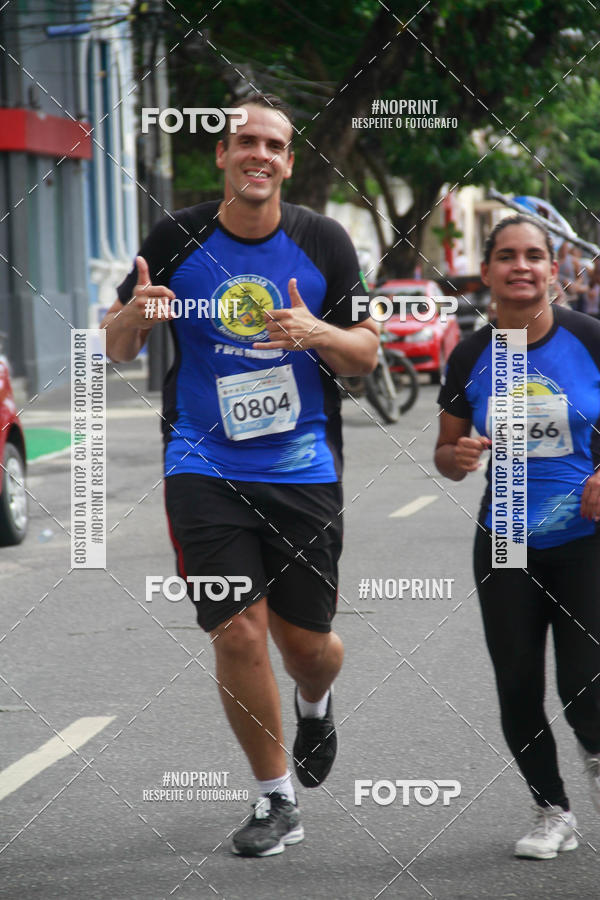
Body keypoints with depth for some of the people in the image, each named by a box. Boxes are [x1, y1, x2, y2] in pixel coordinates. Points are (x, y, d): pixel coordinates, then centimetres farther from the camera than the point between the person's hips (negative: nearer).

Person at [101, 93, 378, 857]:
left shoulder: (323, 243, -1)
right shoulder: (176, 240, -4)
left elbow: (366, 354, 4)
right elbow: (117, 350, 4)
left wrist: (317, 333, -17)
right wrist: (134, 316, -20)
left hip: (302, 470, 1)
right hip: (205, 469, -1)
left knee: (306, 644, 6)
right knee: (239, 636, -8)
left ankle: (315, 703, 45)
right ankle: (276, 800, 11)